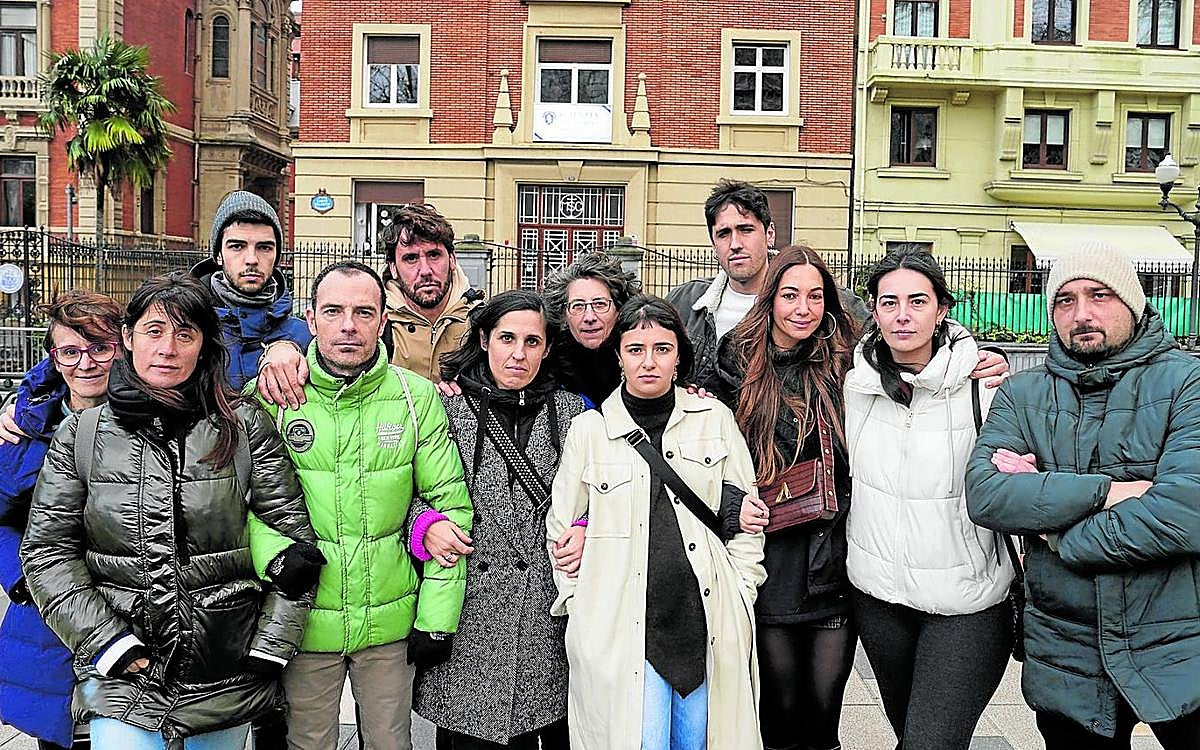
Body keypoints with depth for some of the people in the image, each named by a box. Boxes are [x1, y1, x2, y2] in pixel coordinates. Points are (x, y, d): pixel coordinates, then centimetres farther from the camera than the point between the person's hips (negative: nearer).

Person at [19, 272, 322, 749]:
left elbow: (293, 534, -2)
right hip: (122, 674, 0)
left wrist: (270, 648, -6)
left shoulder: (244, 427, -2)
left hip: (227, 671, 0)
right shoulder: (82, 433, 1)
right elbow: (47, 549, 1)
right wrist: (108, 641, -9)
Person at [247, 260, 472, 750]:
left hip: (390, 618, 1)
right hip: (303, 618, 0)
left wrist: (437, 616, -5)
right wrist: (273, 553, -21)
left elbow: (450, 504, -3)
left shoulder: (417, 396, -5)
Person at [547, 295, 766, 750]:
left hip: (708, 622, 2)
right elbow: (560, 529, 7)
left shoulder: (714, 418, 4)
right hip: (620, 627, -1)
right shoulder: (588, 429, 2)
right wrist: (579, 605, 2)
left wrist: (741, 593, 4)